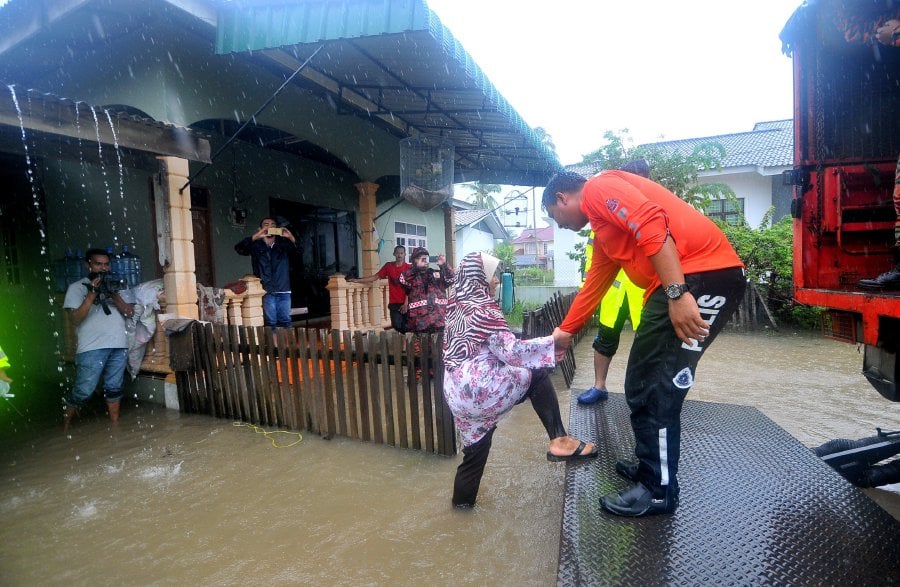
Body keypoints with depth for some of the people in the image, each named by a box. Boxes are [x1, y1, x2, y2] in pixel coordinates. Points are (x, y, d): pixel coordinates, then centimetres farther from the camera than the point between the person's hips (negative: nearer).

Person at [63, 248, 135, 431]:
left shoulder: (114, 286, 15)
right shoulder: (76, 287, 3)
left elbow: (130, 312, 6)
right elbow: (75, 319, -8)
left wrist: (113, 295, -9)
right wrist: (92, 294, -16)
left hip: (119, 346, 4)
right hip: (92, 348, -4)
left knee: (114, 388, 9)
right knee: (83, 390, 0)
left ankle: (115, 425, 17)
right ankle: (65, 424, 22)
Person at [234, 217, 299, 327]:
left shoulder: (284, 244, 12)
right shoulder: (256, 245, 8)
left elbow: (297, 249, -1)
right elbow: (239, 248, -7)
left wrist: (291, 238, -22)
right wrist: (255, 237, -22)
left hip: (284, 291, 2)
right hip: (266, 292, -2)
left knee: (285, 322, 1)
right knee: (270, 323, -4)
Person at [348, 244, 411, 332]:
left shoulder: (409, 268, -3)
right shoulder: (388, 266, 7)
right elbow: (375, 277, 13)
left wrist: (406, 303, -11)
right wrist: (358, 280, 11)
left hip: (406, 303, -2)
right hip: (394, 303, 2)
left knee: (407, 326, -4)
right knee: (397, 326, -5)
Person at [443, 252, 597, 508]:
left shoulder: (458, 305, 14)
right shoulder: (483, 308, -10)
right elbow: (511, 351, -15)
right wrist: (552, 341, -9)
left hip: (458, 390, 8)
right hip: (479, 385, -8)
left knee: (476, 443, 21)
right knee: (537, 375, 4)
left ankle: (463, 497, 33)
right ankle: (558, 441, 3)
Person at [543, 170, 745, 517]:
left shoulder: (598, 188, -3)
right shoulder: (602, 229, 25)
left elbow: (652, 225, -20)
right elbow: (593, 286, 31)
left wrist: (676, 294, -25)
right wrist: (565, 332, 38)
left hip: (704, 275, -10)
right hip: (676, 286, 10)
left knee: (656, 390, -4)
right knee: (642, 386, 15)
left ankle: (659, 490, 11)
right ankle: (652, 468, 30)